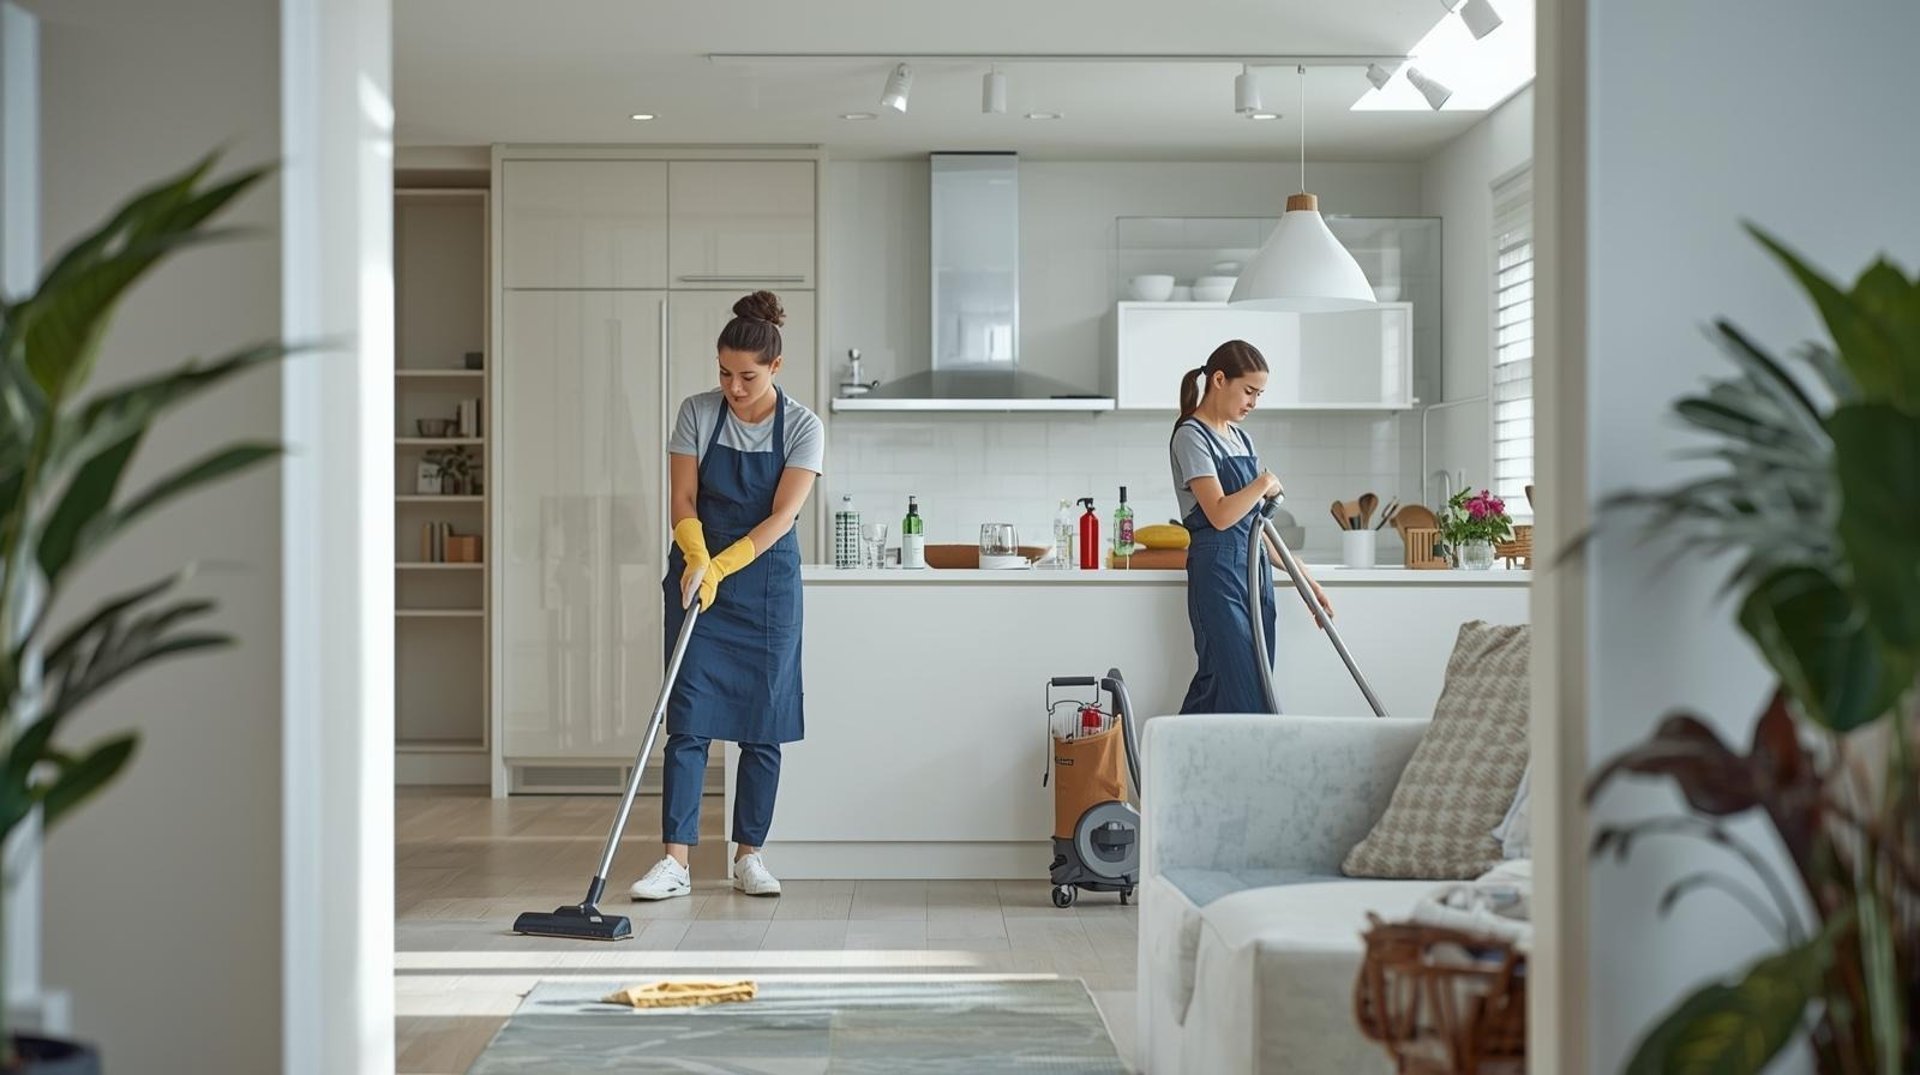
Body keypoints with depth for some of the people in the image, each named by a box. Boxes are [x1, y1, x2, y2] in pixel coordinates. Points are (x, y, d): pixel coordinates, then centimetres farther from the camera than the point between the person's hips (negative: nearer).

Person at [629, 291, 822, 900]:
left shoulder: (802, 427, -8)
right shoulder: (697, 414, -4)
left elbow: (781, 516, -15)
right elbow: (683, 501, -5)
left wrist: (721, 568, -25)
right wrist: (697, 561, -23)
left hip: (767, 582, 0)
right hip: (698, 577, 0)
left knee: (763, 721, 3)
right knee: (688, 718, -6)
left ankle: (750, 856, 14)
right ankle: (675, 862, -7)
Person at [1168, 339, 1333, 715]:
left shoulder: (1240, 438, 18)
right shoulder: (1192, 436, -7)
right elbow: (1220, 514, -19)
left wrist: (1306, 579, 16)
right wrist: (1264, 484, -3)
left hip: (1255, 571, 8)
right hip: (1219, 572, -8)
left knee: (1214, 690, 5)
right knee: (1243, 696, -11)